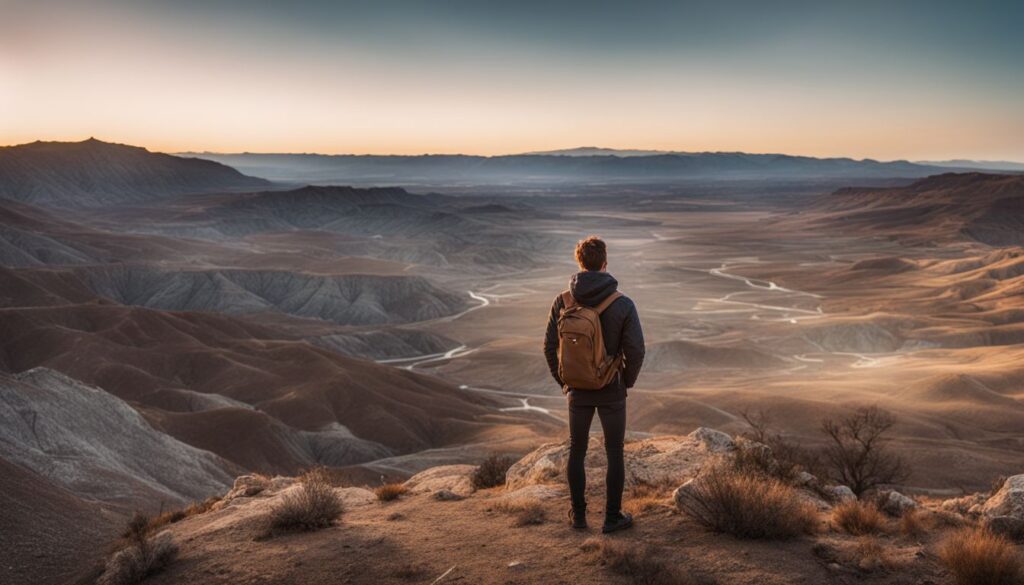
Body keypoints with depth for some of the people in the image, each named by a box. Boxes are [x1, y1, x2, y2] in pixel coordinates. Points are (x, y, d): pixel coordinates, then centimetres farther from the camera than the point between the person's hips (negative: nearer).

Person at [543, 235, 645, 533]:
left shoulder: (563, 301, -9)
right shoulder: (623, 304, -16)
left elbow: (550, 347, -4)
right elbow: (635, 351, -14)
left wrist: (562, 381, 10)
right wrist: (627, 382, 4)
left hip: (578, 391, 2)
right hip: (611, 391, -2)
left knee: (577, 451, 17)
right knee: (614, 453, 13)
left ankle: (578, 514, 26)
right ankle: (612, 517, 20)